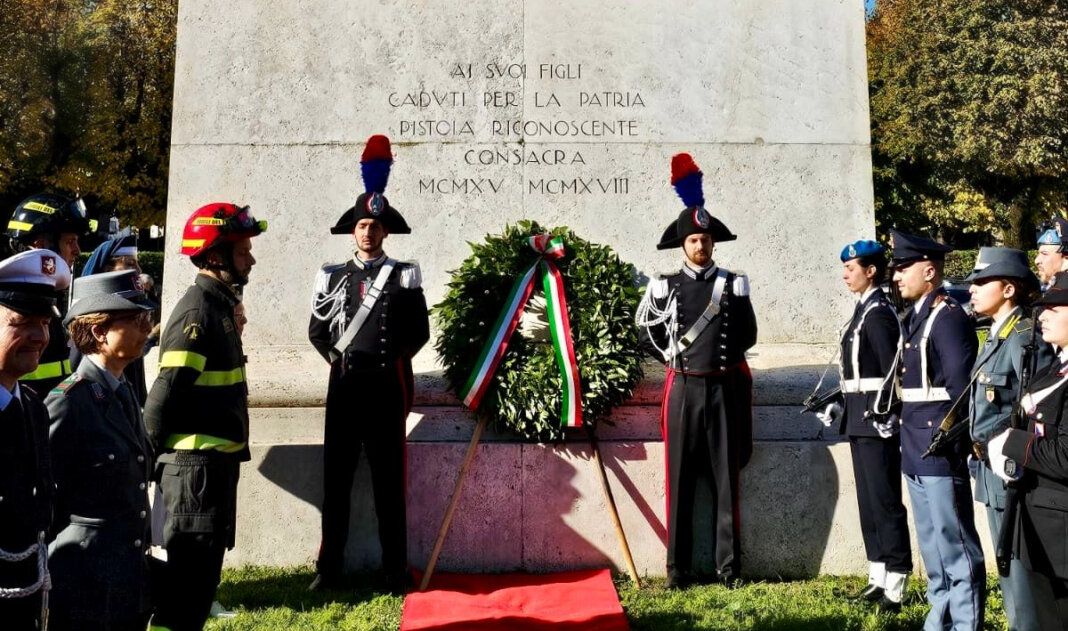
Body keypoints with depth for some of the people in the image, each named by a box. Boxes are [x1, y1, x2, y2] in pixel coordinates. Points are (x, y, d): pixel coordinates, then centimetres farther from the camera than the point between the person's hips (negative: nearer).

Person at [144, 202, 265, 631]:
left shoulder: (219, 305, 12)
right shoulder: (198, 311, -18)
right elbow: (163, 396, -21)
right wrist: (154, 457, -11)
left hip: (217, 459, 10)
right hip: (196, 462, -10)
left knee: (205, 563, 20)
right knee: (191, 565, 0)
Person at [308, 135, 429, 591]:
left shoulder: (405, 276, 4)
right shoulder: (332, 277, 9)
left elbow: (420, 331, 4)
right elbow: (317, 331, 13)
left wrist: (393, 361, 0)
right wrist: (336, 358, 4)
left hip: (388, 386, -2)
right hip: (344, 385, 2)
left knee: (389, 481, 4)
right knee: (335, 480, 6)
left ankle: (394, 569, 14)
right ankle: (329, 567, 17)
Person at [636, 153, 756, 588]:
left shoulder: (734, 285, 4)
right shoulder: (665, 287, 2)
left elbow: (748, 335, 12)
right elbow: (647, 333, 10)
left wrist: (720, 356, 9)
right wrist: (675, 359, 7)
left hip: (724, 388, 1)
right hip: (683, 389, 0)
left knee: (726, 478, 5)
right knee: (680, 480, 3)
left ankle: (729, 565, 15)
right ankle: (678, 568, 10)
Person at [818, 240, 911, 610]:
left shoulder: (879, 313, -13)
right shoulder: (864, 309, 15)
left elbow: (893, 368, -20)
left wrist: (881, 414, -21)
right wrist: (842, 405, 17)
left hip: (877, 420, -10)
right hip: (861, 420, 10)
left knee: (885, 502, -3)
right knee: (868, 501, 15)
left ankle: (895, 587, 6)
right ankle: (878, 578, 25)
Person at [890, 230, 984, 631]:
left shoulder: (949, 317, -14)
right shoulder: (915, 317, 14)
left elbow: (963, 389, -18)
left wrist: (954, 444, -15)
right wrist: (909, 445, 15)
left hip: (941, 454, -9)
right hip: (916, 454, 9)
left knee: (956, 548, 2)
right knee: (933, 549, 18)